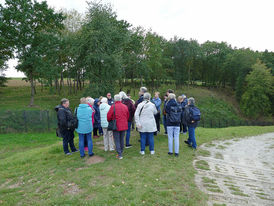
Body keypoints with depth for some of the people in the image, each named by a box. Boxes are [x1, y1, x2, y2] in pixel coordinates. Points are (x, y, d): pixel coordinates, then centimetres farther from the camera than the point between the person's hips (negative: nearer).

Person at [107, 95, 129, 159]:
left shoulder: (113, 106, -14)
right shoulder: (125, 106, 1)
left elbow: (109, 116, -9)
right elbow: (128, 116, 10)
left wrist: (110, 121, 12)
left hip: (116, 126, -4)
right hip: (124, 126, 5)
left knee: (117, 141, 5)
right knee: (122, 140, 17)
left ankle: (119, 155, 4)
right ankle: (121, 152, 28)